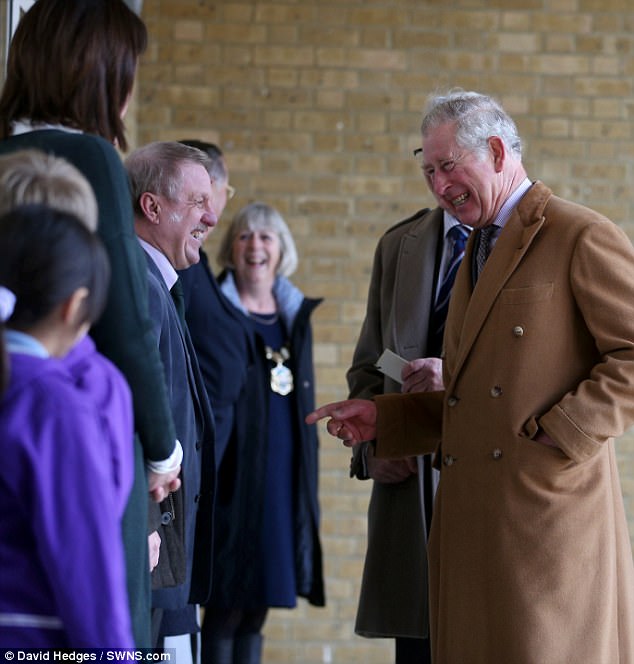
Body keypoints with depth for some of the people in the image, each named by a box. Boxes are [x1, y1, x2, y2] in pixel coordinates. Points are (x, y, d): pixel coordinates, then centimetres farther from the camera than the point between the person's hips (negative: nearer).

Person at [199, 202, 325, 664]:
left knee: (256, 610, 9)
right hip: (235, 482, -5)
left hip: (285, 483, 6)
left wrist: (310, 494, 14)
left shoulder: (296, 316, 14)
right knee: (226, 609, -4)